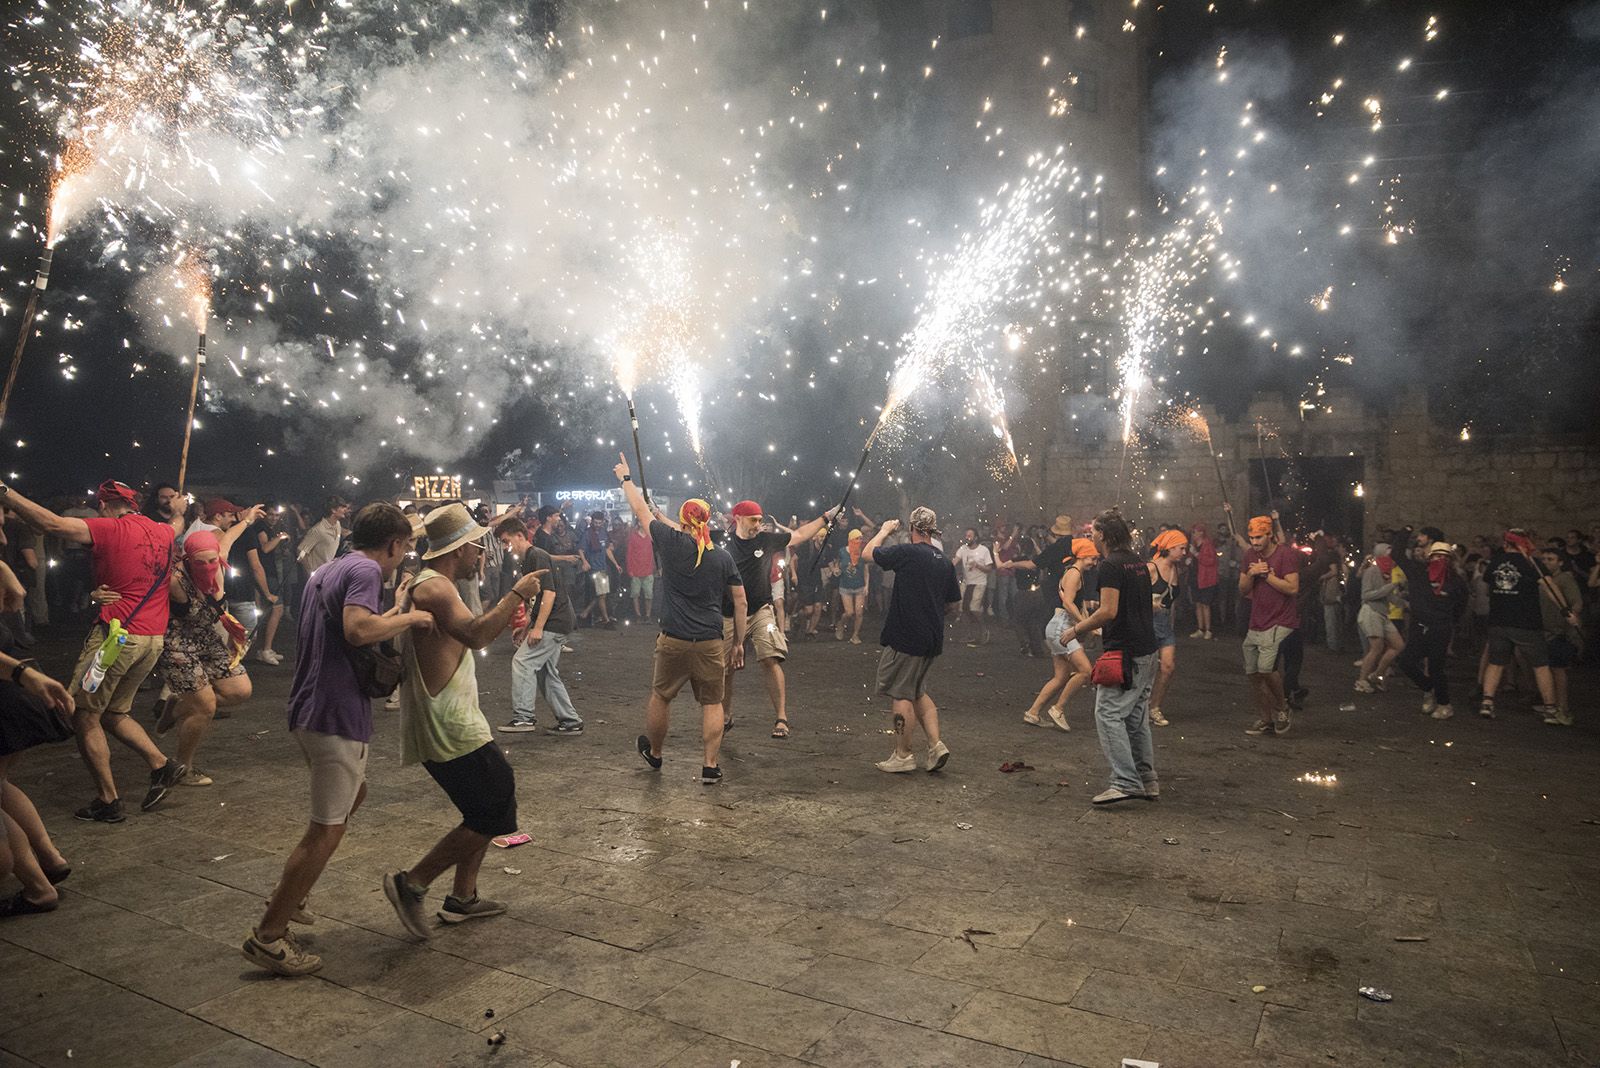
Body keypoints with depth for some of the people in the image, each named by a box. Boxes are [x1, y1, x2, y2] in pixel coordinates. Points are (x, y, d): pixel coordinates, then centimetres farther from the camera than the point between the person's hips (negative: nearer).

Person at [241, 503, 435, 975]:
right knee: (327, 829, -1)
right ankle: (268, 937, 7)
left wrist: (390, 618, 23)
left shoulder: (327, 571, 17)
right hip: (337, 716, -11)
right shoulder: (366, 570, -14)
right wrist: (409, 618, -17)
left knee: (354, 794, 28)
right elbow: (357, 629, -31)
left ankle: (288, 897, 30)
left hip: (308, 711, 11)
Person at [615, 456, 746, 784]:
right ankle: (710, 767, 9)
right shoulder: (724, 558, 3)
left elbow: (641, 510, 10)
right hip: (711, 644, 1)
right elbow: (740, 602, 5)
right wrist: (739, 642, 13)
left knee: (660, 697, 18)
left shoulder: (671, 542, -4)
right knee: (712, 703, 10)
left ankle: (654, 753, 37)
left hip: (673, 642, -1)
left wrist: (626, 478, 25)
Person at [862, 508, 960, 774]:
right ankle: (936, 744, 11)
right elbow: (953, 603, 15)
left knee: (901, 694, 2)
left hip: (905, 637, -7)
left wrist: (885, 530, 15)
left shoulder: (907, 552, -13)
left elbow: (867, 553, -1)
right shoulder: (945, 562, 8)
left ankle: (903, 755, 8)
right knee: (918, 691, 20)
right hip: (932, 639, 7)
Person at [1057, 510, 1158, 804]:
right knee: (1137, 716, 15)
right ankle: (1147, 780, 21)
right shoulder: (1139, 562, 15)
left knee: (1109, 714, -7)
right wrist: (1100, 627, 27)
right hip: (1146, 650, 10)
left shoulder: (1111, 565, -14)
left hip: (1124, 652, -10)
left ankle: (1125, 782, -11)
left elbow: (1109, 612, -21)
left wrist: (1076, 629, -9)